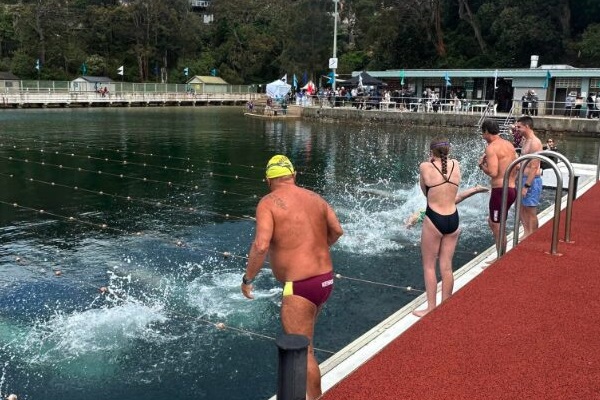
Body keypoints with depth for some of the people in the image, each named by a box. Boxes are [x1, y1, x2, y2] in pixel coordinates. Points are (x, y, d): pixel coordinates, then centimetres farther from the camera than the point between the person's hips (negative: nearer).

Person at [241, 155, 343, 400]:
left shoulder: (268, 203, -9)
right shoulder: (315, 198, 10)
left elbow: (261, 246, -21)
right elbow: (337, 231, 15)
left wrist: (247, 278, -8)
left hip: (300, 286, -8)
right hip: (325, 280, 9)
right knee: (301, 340, 28)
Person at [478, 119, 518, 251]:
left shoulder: (491, 147, -15)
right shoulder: (509, 145, 12)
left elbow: (493, 172, -24)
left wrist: (482, 165, -6)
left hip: (501, 191, -9)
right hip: (512, 189, 9)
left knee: (498, 228, 1)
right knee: (492, 221, 23)